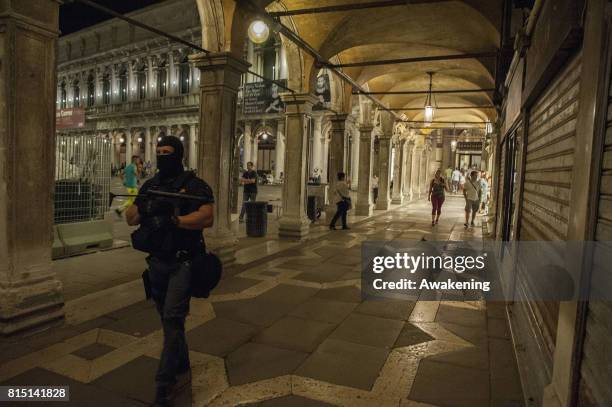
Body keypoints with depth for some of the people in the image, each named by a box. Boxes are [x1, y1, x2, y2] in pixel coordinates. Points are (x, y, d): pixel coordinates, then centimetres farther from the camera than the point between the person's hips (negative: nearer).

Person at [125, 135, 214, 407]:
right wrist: (141, 208, -13)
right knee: (169, 320, 15)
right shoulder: (150, 186, 10)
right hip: (156, 263, 7)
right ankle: (182, 371, 32)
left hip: (182, 263, -6)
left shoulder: (194, 185, -9)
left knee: (172, 320, -10)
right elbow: (130, 219, 8)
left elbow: (207, 218, -20)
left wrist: (174, 219, -27)